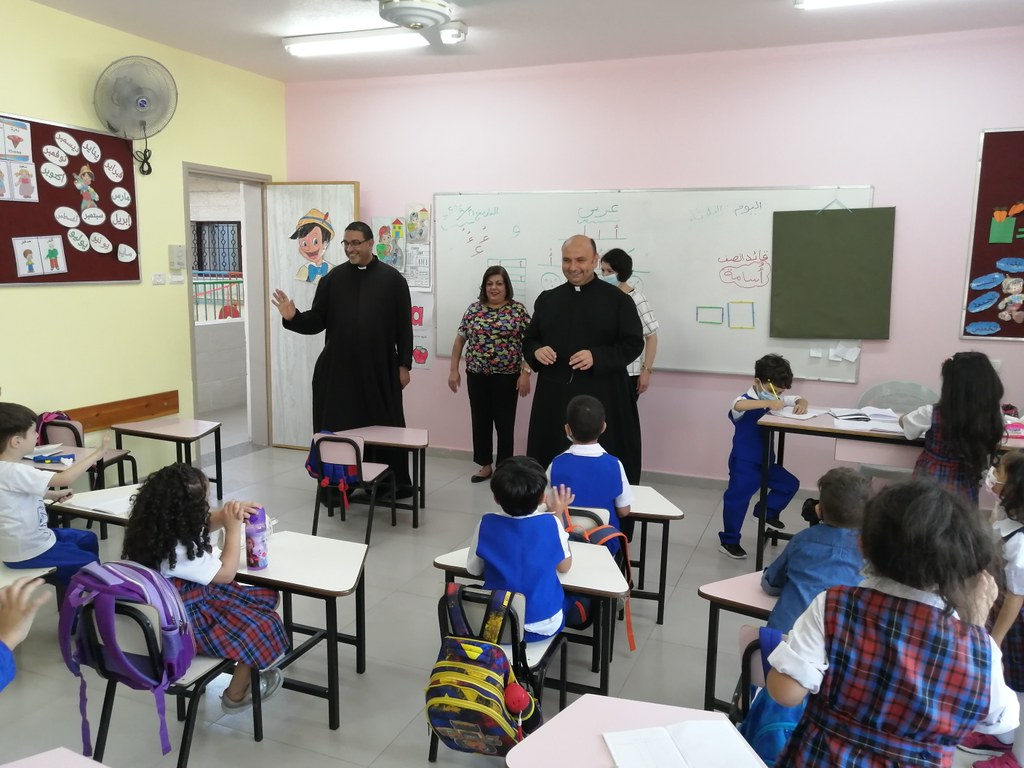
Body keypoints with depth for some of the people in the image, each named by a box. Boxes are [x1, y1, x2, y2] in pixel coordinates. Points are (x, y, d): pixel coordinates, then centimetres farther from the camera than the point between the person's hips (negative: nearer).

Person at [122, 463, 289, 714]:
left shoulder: (161, 526, -9)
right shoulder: (176, 552, -34)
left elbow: (203, 524, 10)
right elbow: (226, 573, -20)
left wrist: (229, 513, -10)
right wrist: (234, 528, -17)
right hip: (183, 622, -9)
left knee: (264, 597, 12)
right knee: (260, 627, -1)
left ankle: (244, 662, 29)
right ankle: (236, 694, 18)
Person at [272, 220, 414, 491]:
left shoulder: (392, 278, 2)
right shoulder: (332, 279, 7)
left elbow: (404, 326, 2)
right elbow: (316, 321, 6)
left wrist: (404, 364, -1)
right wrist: (293, 317, -13)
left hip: (380, 368, -2)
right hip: (339, 368, 2)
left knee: (384, 426, 7)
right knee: (339, 428, 5)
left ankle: (395, 482, 19)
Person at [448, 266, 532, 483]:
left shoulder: (518, 310, -4)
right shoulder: (474, 309, 4)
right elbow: (460, 339, 9)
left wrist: (526, 373, -12)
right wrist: (454, 370, 5)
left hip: (506, 376, -3)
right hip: (477, 375, 3)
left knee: (505, 422, 3)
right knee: (480, 421, 9)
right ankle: (485, 465, 22)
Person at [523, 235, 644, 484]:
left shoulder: (617, 299, -1)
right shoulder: (547, 299, 11)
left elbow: (634, 344, -4)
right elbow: (529, 340, 17)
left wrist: (597, 357, -19)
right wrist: (536, 351, -8)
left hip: (601, 398, -4)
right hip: (554, 396, 4)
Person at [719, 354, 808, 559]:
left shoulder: (777, 400, 5)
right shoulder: (747, 400, -18)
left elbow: (799, 400, 12)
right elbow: (738, 406, -42)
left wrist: (801, 404, -13)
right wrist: (767, 403, -46)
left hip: (765, 461, 8)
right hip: (744, 463, -8)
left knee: (790, 484, 12)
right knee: (738, 499, -7)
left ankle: (767, 511, 31)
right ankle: (729, 542, 5)